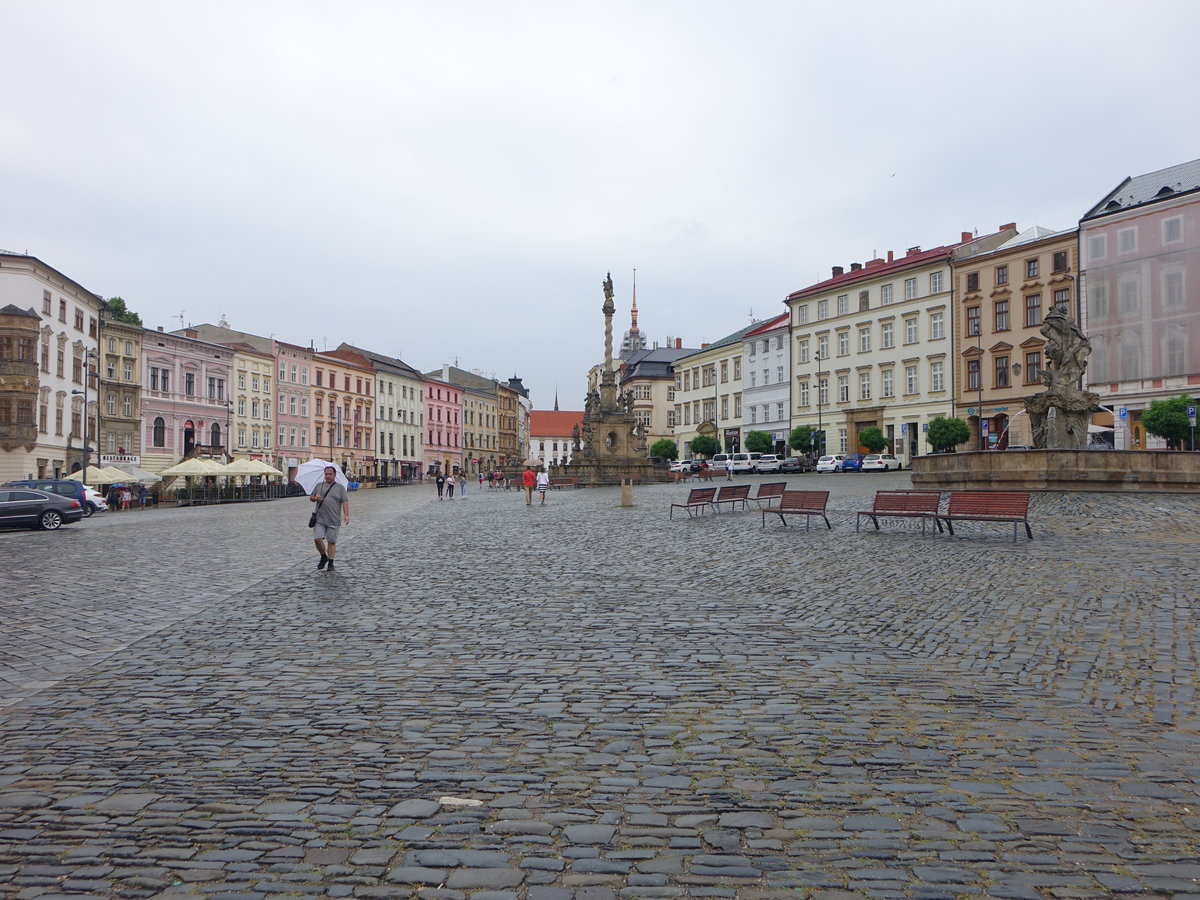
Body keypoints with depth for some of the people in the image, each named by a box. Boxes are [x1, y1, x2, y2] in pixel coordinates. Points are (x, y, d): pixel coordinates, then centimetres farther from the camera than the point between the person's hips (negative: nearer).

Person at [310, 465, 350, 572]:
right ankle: (323, 556, 18)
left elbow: (345, 502, -2)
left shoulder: (340, 488, 4)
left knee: (332, 541, 3)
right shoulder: (319, 486, 12)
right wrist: (315, 498, -6)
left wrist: (346, 515, -13)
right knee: (317, 539, -7)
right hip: (320, 519, 2)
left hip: (334, 520, -2)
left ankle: (330, 563, 13)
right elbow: (311, 498, 18)